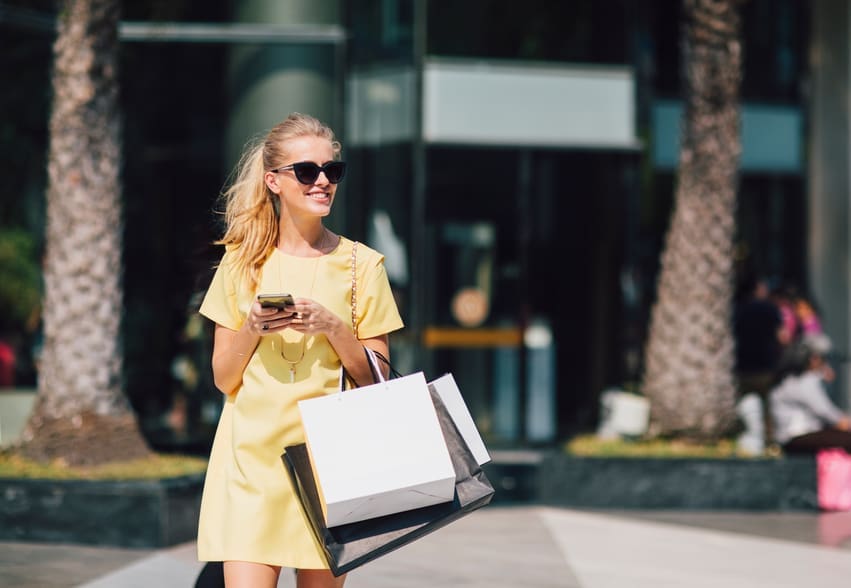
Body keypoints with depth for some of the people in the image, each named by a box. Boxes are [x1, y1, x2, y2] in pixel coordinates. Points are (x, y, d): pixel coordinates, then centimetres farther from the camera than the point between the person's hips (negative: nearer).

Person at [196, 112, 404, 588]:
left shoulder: (361, 265, 5)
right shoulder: (243, 262, 7)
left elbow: (377, 380, 4)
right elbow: (223, 379, 9)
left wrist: (333, 328, -11)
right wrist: (251, 329, -9)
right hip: (251, 455, 0)